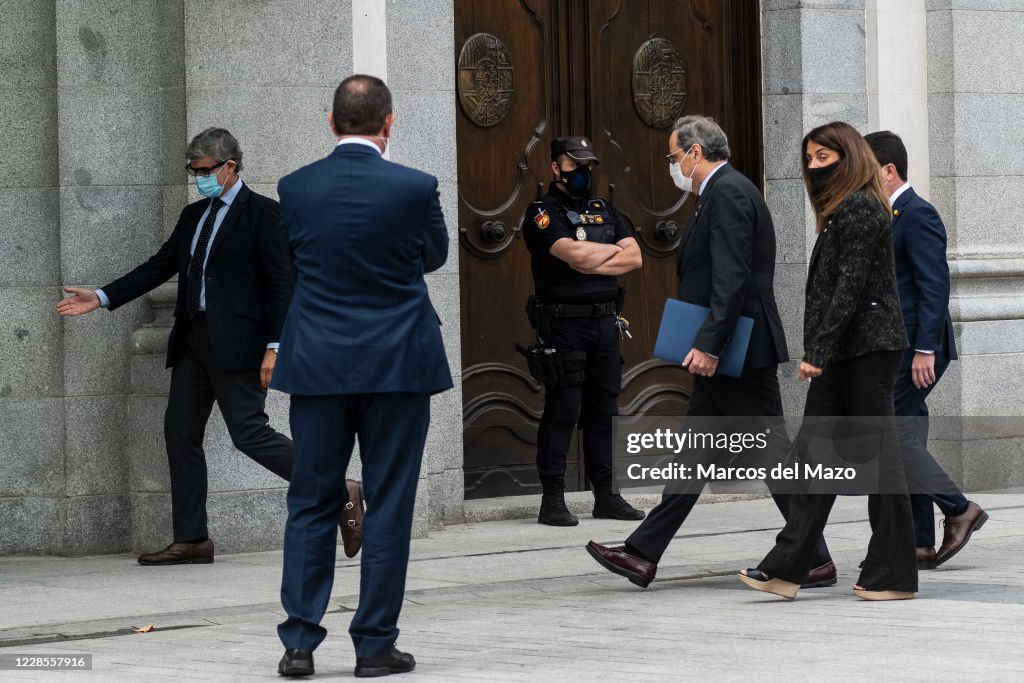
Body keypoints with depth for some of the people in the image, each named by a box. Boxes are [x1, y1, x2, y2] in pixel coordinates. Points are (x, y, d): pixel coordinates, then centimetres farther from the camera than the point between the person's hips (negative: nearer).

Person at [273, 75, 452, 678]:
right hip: (397, 365, -2)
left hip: (318, 364, 2)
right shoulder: (414, 188, -9)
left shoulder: (296, 188, -3)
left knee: (311, 504, 8)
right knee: (389, 507, 4)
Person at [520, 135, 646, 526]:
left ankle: (606, 495, 13)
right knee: (562, 409, -8)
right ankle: (552, 499, -5)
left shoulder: (604, 211, 17)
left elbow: (634, 258, 5)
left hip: (606, 321, 6)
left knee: (605, 409, 8)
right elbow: (575, 255, -19)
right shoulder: (543, 213, -3)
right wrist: (612, 250, -1)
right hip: (564, 322, -6)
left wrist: (592, 261, -9)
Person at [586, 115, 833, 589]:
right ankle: (643, 555, 13)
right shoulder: (722, 193, 18)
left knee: (773, 452, -5)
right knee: (695, 452, 11)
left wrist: (708, 345, -26)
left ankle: (816, 560, 0)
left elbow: (732, 279, -24)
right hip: (723, 355, 11)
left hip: (741, 353, -11)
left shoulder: (728, 193, -15)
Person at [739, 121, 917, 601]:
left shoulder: (860, 208, -12)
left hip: (867, 347, -10)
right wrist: (816, 353, 16)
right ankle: (787, 567, 2)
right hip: (841, 354, 10)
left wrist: (818, 351, -21)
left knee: (877, 454, -4)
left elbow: (850, 286, -19)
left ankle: (894, 574, 1)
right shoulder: (842, 210, 19)